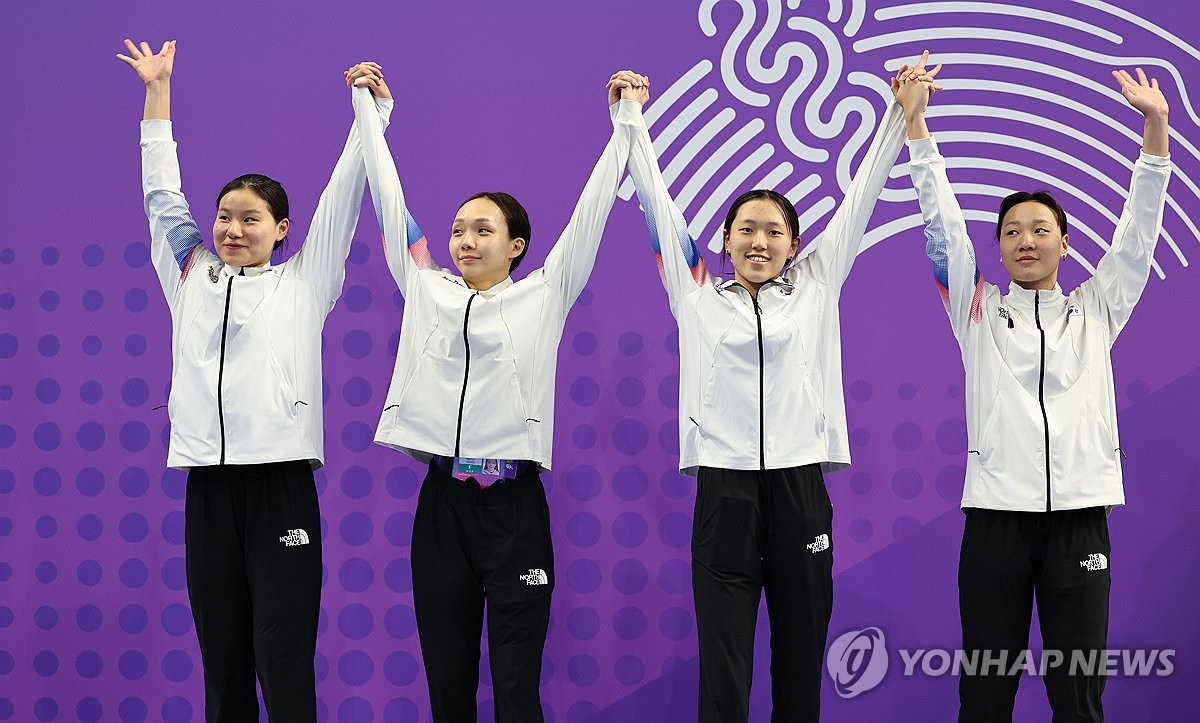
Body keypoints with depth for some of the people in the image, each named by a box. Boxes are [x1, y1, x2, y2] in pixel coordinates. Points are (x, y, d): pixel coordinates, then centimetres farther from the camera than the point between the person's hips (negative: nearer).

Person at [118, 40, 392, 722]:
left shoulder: (303, 283, 9)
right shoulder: (192, 279, 17)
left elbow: (344, 192, 8)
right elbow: (162, 193, 22)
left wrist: (372, 106, 6)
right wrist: (157, 89, 25)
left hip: (281, 481, -3)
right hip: (208, 485, 3)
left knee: (285, 665, -8)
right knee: (222, 660, 5)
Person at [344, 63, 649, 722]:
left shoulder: (543, 295, 3)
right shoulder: (425, 290, 9)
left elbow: (590, 211, 2)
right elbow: (389, 198, 12)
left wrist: (626, 121, 1)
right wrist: (366, 106, 15)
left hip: (514, 502, -3)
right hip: (443, 501, 3)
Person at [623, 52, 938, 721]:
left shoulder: (816, 289, 11)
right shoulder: (697, 296, 9)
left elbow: (862, 196, 12)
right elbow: (659, 201, 12)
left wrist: (902, 114, 11)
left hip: (800, 489, 1)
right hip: (725, 491, -1)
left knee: (801, 661, 5)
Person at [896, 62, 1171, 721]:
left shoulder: (1095, 309, 15)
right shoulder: (979, 309, 12)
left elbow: (1139, 229, 7)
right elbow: (942, 219, 5)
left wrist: (1155, 126, -3)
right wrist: (914, 122, -2)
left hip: (1079, 513, 1)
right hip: (995, 512, -1)